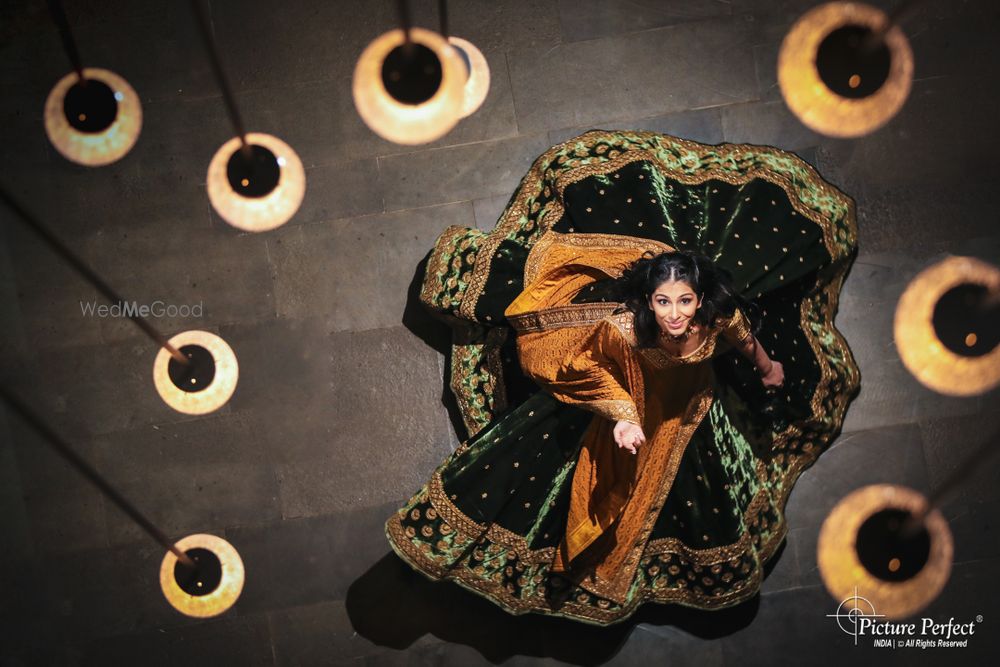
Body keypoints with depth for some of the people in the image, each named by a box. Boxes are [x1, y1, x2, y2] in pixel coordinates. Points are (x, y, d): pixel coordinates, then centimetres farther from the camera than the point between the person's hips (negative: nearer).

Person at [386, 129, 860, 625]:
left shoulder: (721, 318, -38)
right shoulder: (622, 329, -46)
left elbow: (745, 341, -11)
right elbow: (588, 365, -24)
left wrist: (768, 367, 10)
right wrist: (622, 414, -35)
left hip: (687, 402, 3)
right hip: (622, 395, -3)